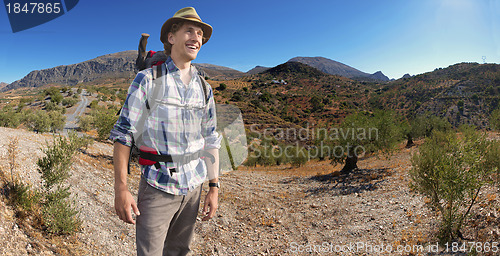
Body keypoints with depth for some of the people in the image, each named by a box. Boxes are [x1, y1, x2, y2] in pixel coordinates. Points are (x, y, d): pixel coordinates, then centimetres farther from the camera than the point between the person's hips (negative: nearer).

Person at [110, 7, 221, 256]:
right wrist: (121, 188, -11)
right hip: (157, 187, -4)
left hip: (192, 186, 4)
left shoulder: (203, 88, 6)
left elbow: (211, 140, 9)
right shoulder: (148, 80, -6)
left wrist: (214, 187, 6)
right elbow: (123, 133, -7)